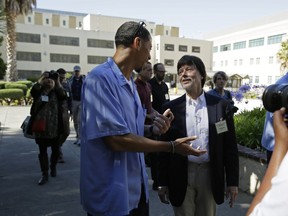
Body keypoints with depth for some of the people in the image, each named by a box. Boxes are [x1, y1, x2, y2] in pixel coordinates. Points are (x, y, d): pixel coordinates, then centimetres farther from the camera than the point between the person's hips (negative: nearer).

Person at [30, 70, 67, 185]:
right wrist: (41, 79, -24)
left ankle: (53, 167, 36)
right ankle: (44, 174, 12)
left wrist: (58, 83, -19)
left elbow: (64, 95, -19)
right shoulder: (39, 92, 5)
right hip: (40, 126, 1)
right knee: (42, 150, 4)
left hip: (54, 126, 0)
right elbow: (33, 91, -18)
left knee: (55, 149, 10)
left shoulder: (57, 93, 3)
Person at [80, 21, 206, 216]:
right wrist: (172, 146, -17)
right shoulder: (101, 78, -20)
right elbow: (117, 139, -25)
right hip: (112, 194, -8)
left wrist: (153, 128, -6)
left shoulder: (130, 82, 9)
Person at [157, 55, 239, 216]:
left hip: (210, 174, 1)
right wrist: (163, 183, 1)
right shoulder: (171, 108, -2)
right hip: (181, 176, 0)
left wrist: (233, 181, 1)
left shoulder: (222, 105, -2)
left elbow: (230, 146, 1)